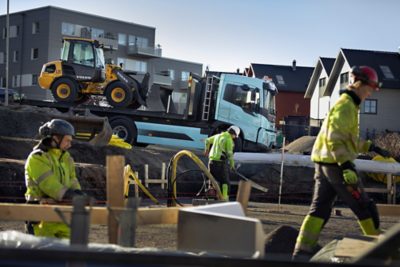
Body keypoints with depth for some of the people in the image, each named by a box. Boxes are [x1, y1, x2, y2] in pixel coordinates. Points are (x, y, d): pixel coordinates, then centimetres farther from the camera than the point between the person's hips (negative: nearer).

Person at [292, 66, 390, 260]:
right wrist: (347, 166, -29)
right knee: (364, 207, 2)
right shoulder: (346, 105, -13)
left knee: (320, 208, 7)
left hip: (323, 164, 10)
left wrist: (370, 147, 27)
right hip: (336, 164, -10)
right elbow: (335, 139, -23)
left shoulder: (347, 104, 20)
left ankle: (302, 250, 3)